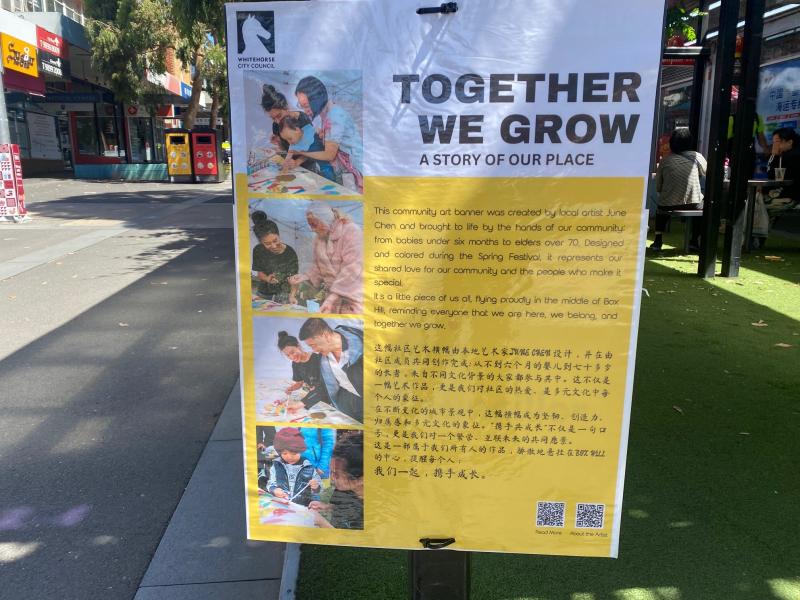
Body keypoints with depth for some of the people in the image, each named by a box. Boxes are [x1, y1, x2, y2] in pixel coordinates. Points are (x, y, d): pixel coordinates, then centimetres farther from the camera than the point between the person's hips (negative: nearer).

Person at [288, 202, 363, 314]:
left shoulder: (351, 231, -13)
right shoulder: (319, 237, 9)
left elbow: (352, 268, -22)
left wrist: (332, 297, -29)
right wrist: (304, 277, -3)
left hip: (354, 295, -6)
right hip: (334, 295, 6)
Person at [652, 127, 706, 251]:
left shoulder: (665, 160, 2)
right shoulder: (696, 157, 1)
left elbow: (658, 187, 1)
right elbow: (706, 174, 18)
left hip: (668, 206, 1)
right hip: (693, 204, -1)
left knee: (661, 208, 35)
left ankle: (658, 240, 23)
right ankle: (694, 241, 29)